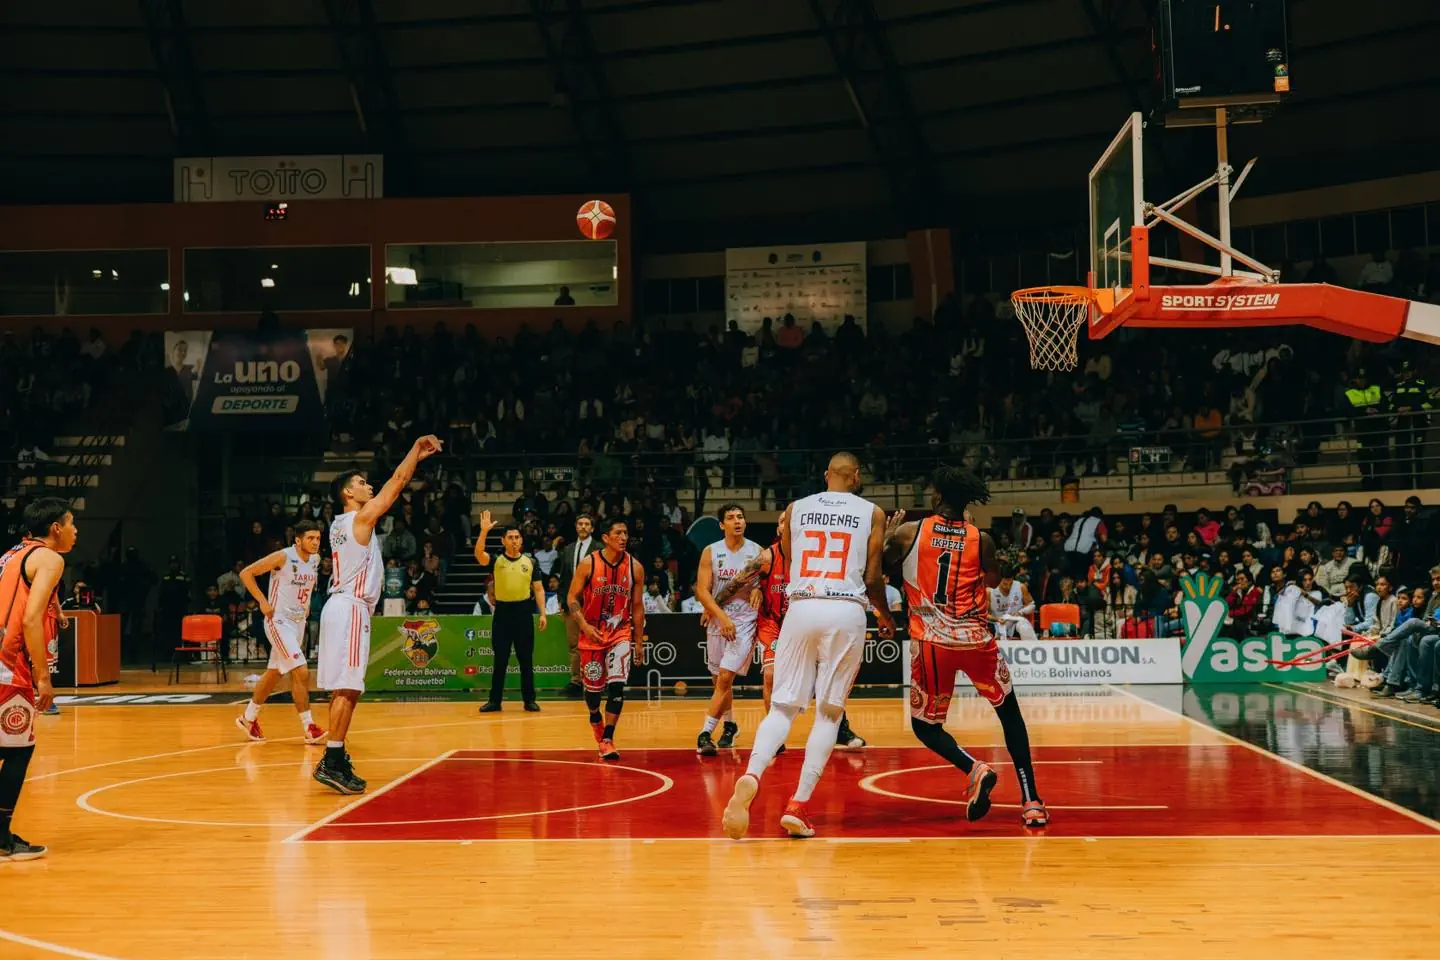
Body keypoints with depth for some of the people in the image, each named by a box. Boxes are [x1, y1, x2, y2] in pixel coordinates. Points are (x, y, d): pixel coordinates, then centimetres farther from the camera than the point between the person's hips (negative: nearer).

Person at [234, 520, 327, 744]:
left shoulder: (315, 560, 4)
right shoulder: (283, 557, -17)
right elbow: (246, 573, -14)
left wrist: (306, 604, 11)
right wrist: (263, 601, -18)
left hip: (298, 622, 8)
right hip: (279, 622, -8)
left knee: (274, 673, 16)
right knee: (301, 672, -15)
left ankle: (248, 718, 32)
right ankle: (309, 728, -10)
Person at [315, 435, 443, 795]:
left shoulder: (341, 523, 17)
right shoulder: (362, 517, -8)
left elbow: (394, 488, 24)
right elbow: (397, 482, -6)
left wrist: (418, 458, 25)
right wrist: (416, 448, 6)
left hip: (342, 606, 10)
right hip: (351, 607, -10)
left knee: (343, 687, 13)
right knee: (348, 688, -12)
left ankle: (336, 756, 16)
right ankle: (332, 762, -16)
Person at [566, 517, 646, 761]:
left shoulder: (635, 567, -5)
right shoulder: (588, 564, -10)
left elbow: (637, 606, 4)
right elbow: (572, 599, -4)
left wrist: (639, 642, 5)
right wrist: (584, 625, -19)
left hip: (621, 633, 1)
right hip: (592, 634, 0)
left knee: (617, 685, -16)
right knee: (593, 686, 10)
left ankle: (607, 739, -11)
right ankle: (595, 720, 41)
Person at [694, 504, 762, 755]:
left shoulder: (757, 552, -1)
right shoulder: (711, 552, -1)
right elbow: (702, 590, -7)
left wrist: (759, 589, -11)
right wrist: (722, 616, -19)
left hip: (744, 621, -2)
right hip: (717, 620, 2)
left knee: (725, 677, -14)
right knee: (720, 679, 14)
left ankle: (705, 733, -13)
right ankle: (730, 725, 35)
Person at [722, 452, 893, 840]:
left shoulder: (795, 509, 13)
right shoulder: (872, 513, 8)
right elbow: (872, 578, 5)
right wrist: (886, 618, 23)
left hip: (802, 608, 2)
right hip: (847, 611, -1)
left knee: (783, 707, 6)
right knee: (829, 712, 7)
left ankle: (750, 776, -22)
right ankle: (798, 806, -1)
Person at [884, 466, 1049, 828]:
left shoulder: (908, 532, 0)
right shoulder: (982, 540, 4)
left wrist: (888, 535, 24)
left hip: (931, 642, -1)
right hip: (976, 639, 1)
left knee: (925, 726, 15)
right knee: (1009, 712, 19)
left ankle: (974, 768, -13)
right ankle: (1031, 801, 8)